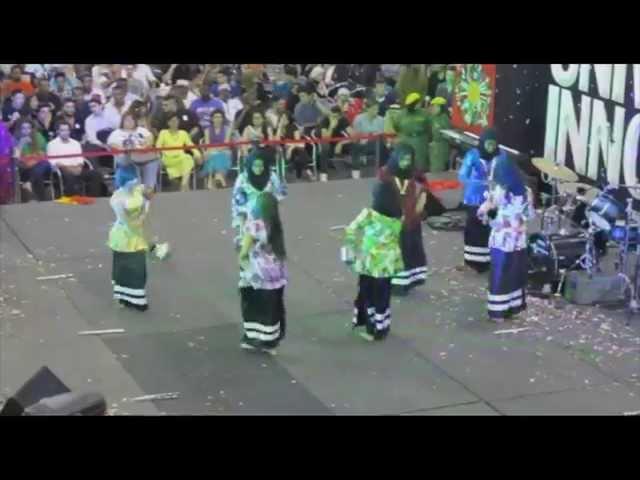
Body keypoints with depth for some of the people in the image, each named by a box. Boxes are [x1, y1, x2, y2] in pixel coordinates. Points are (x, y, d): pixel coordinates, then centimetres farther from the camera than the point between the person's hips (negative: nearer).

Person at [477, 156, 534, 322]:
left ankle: (499, 312, 8)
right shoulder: (525, 192, -1)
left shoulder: (498, 192, -14)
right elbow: (530, 215, 9)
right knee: (516, 274, 16)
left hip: (502, 241, -4)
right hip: (519, 241, 4)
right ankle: (514, 307, 25)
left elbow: (482, 213, -9)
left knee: (500, 276, 4)